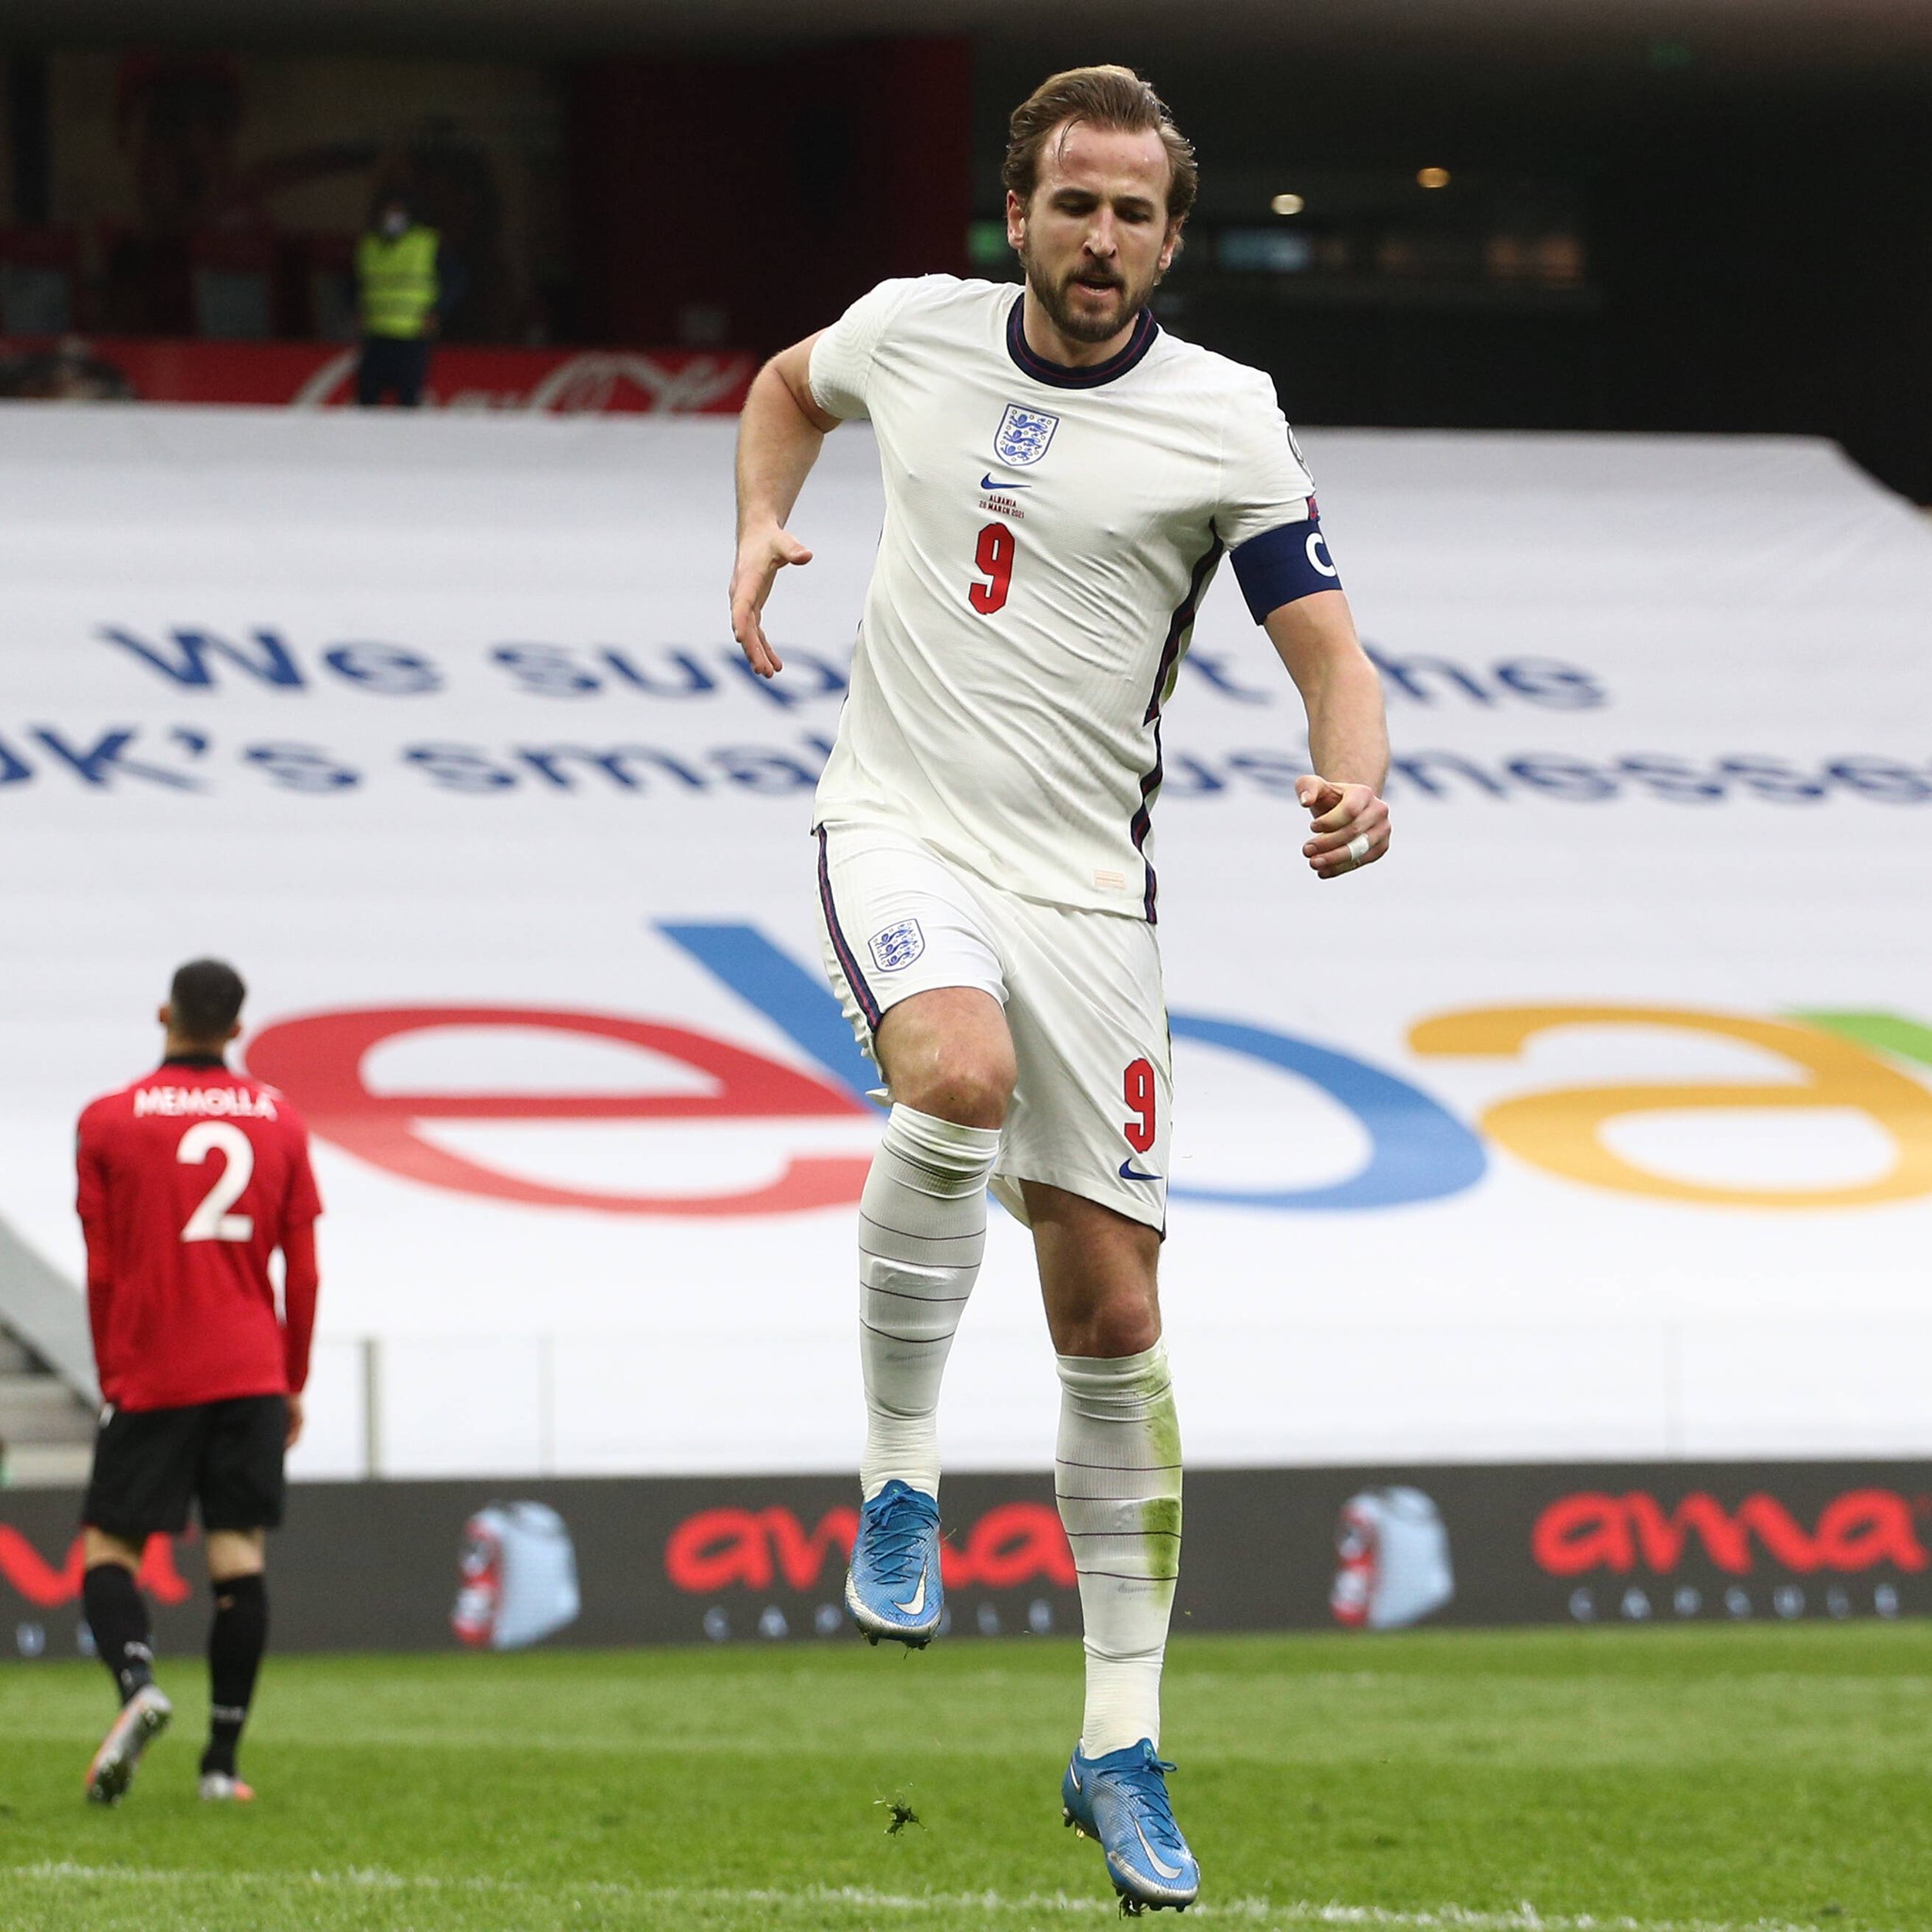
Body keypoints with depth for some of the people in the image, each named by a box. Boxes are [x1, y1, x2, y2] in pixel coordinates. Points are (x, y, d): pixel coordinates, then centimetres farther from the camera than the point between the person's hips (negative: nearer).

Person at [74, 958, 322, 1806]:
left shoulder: (108, 1122, -1)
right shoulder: (279, 1121, 7)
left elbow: (102, 1270, 1)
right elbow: (303, 1272, 8)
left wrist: (110, 1375, 11)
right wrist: (293, 1381, 17)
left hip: (151, 1376, -2)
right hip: (251, 1375, 2)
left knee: (107, 1545, 5)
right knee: (239, 1551, 1)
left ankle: (137, 1685, -23)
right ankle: (221, 1760, -2)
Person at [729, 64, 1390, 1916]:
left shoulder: (1224, 421, -4)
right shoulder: (916, 329, 3)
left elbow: (1325, 644, -5)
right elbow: (790, 382, 26)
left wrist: (1353, 784, -26)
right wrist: (760, 527, 8)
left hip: (1082, 887, 0)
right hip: (899, 834, 0)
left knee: (1111, 1312, -1)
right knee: (959, 1078, -34)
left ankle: (1121, 1749, 9)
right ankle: (898, 1478, -15)